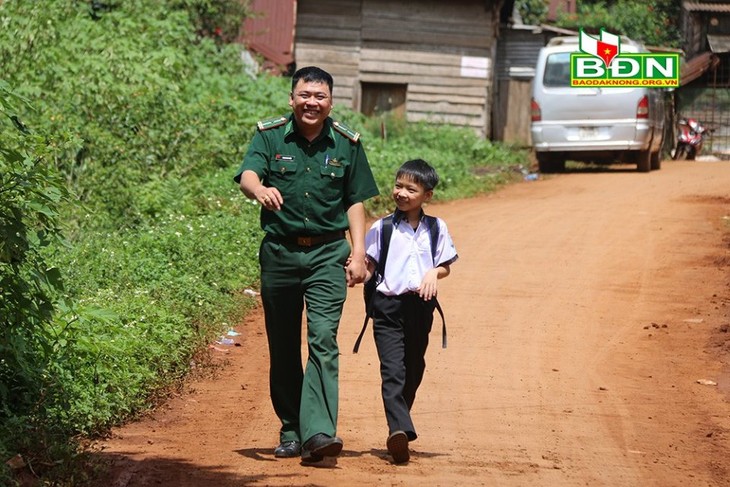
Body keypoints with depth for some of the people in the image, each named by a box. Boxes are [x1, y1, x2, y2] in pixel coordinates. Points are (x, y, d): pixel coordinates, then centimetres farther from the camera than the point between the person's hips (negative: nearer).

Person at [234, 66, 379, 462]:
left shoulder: (347, 144, 5)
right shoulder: (269, 136, 0)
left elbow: (355, 202, 9)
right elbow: (247, 175, -16)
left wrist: (359, 252, 0)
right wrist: (260, 190, -40)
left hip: (327, 254, -1)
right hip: (279, 251, 1)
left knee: (323, 340, -14)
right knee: (283, 347, 7)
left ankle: (318, 433, -22)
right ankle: (291, 432, 19)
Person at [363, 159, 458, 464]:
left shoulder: (436, 229, 8)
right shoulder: (382, 229, 3)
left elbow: (446, 266, 13)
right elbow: (369, 266, 5)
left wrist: (434, 273, -9)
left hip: (421, 307, 3)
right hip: (388, 306, -3)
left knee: (413, 371, 12)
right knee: (392, 372, -15)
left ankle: (399, 427, 27)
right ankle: (400, 431, -28)